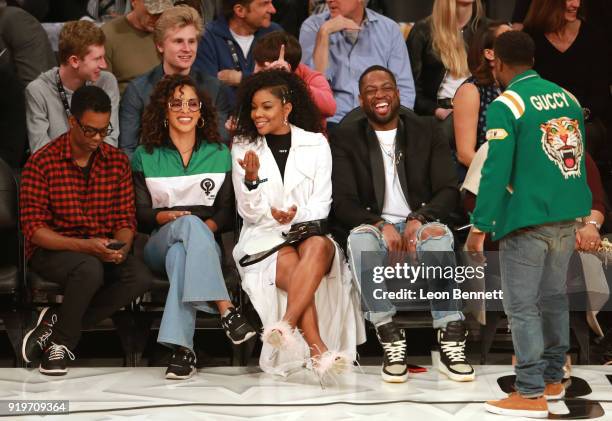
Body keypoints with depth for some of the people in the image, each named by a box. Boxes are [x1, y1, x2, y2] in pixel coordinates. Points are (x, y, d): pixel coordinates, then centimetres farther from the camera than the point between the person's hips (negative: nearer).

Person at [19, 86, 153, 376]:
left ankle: (57, 323, -15)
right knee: (90, 269, -38)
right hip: (52, 250, -5)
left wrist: (121, 247, -18)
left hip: (102, 251, 5)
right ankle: (60, 342, -14)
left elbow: (126, 219, 7)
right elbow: (33, 228, -12)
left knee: (141, 277, -26)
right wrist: (84, 246, -25)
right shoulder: (41, 163, -8)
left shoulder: (117, 162, 6)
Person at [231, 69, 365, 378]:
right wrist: (251, 180, -15)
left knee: (317, 247, -37)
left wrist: (296, 215, -16)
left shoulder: (316, 144, 11)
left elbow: (321, 204, 5)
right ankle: (319, 352, -48)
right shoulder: (243, 147, 11)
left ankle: (285, 325, -50)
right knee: (292, 264, -35)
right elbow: (249, 212, 5)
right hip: (264, 237, 0)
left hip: (308, 232, 1)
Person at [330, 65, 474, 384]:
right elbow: (343, 202, -2)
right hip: (372, 224, 0)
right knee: (361, 238, -37)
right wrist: (381, 224, -21)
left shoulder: (425, 131, 12)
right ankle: (391, 342, -37)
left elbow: (449, 191, 3)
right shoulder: (345, 138, 8)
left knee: (439, 236, -36)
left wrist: (418, 220, -17)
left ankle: (451, 338, -36)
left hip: (418, 223, 1)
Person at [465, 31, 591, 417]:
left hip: (526, 221, -7)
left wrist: (480, 226, -11)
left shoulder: (506, 106, -12)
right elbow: (579, 159, 14)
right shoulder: (567, 98, 8)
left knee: (522, 307, -2)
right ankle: (553, 379, 27)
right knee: (554, 299, 17)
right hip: (566, 219, 7)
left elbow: (496, 171, -16)